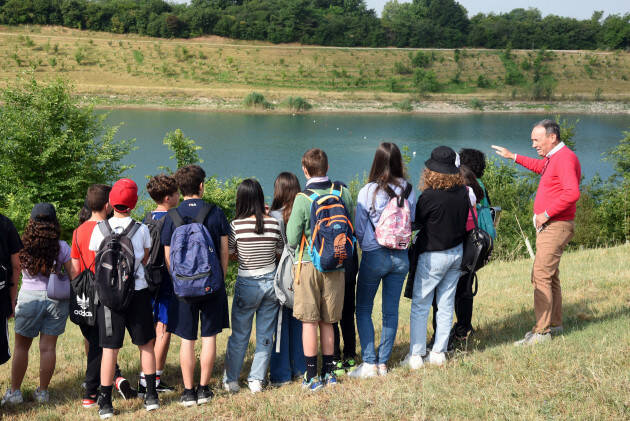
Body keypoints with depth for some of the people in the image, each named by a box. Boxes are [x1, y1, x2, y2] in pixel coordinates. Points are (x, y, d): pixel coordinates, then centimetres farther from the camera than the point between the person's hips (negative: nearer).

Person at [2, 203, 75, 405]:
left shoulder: (23, 248, -6)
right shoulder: (61, 247, -6)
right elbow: (73, 275, -5)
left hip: (29, 298, 0)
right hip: (56, 298, 1)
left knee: (21, 346, 11)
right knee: (48, 346, 6)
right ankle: (42, 392, 12)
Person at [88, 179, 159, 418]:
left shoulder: (100, 229, -2)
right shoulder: (142, 229, -2)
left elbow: (96, 264, 4)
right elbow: (145, 262, 8)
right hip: (138, 292, 0)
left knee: (110, 348, 2)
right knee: (146, 344, 13)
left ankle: (105, 403, 2)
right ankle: (151, 396, 15)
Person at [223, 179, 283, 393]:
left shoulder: (236, 225, -13)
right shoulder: (274, 223, -7)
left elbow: (227, 253, -4)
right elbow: (280, 252, 3)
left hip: (247, 284, -2)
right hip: (271, 281, 2)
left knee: (239, 334, 10)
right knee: (265, 334, 11)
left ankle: (231, 380, 18)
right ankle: (256, 380, 13)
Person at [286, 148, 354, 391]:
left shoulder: (303, 199, -14)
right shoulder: (343, 193, -2)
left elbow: (292, 240, -10)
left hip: (309, 264, -4)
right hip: (335, 265, 4)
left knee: (309, 322, 4)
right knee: (327, 322, 15)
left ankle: (312, 376, 6)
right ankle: (329, 372, 22)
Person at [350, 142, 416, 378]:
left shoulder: (368, 192, -13)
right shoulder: (408, 190, -3)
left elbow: (359, 230, -8)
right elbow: (413, 223, 6)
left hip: (374, 256, -4)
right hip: (401, 256, 4)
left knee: (363, 309, 8)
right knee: (391, 310, 11)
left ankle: (369, 364, 3)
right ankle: (383, 363, 16)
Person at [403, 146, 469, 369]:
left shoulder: (429, 196, -20)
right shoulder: (463, 192, -3)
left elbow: (417, 222, -6)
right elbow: (465, 219, 8)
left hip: (434, 256, -6)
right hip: (458, 252, 6)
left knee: (420, 306, 4)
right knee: (446, 304, 13)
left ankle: (416, 355, 5)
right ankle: (439, 353, 18)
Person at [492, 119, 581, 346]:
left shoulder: (565, 158, -18)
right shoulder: (553, 157, 15)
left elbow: (572, 193, -30)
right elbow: (540, 166, 40)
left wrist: (546, 214, -24)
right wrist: (513, 157, 36)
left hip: (556, 226, -11)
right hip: (548, 226, 11)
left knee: (541, 276, -13)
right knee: (550, 276, 16)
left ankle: (541, 331, -11)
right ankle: (555, 324, 25)